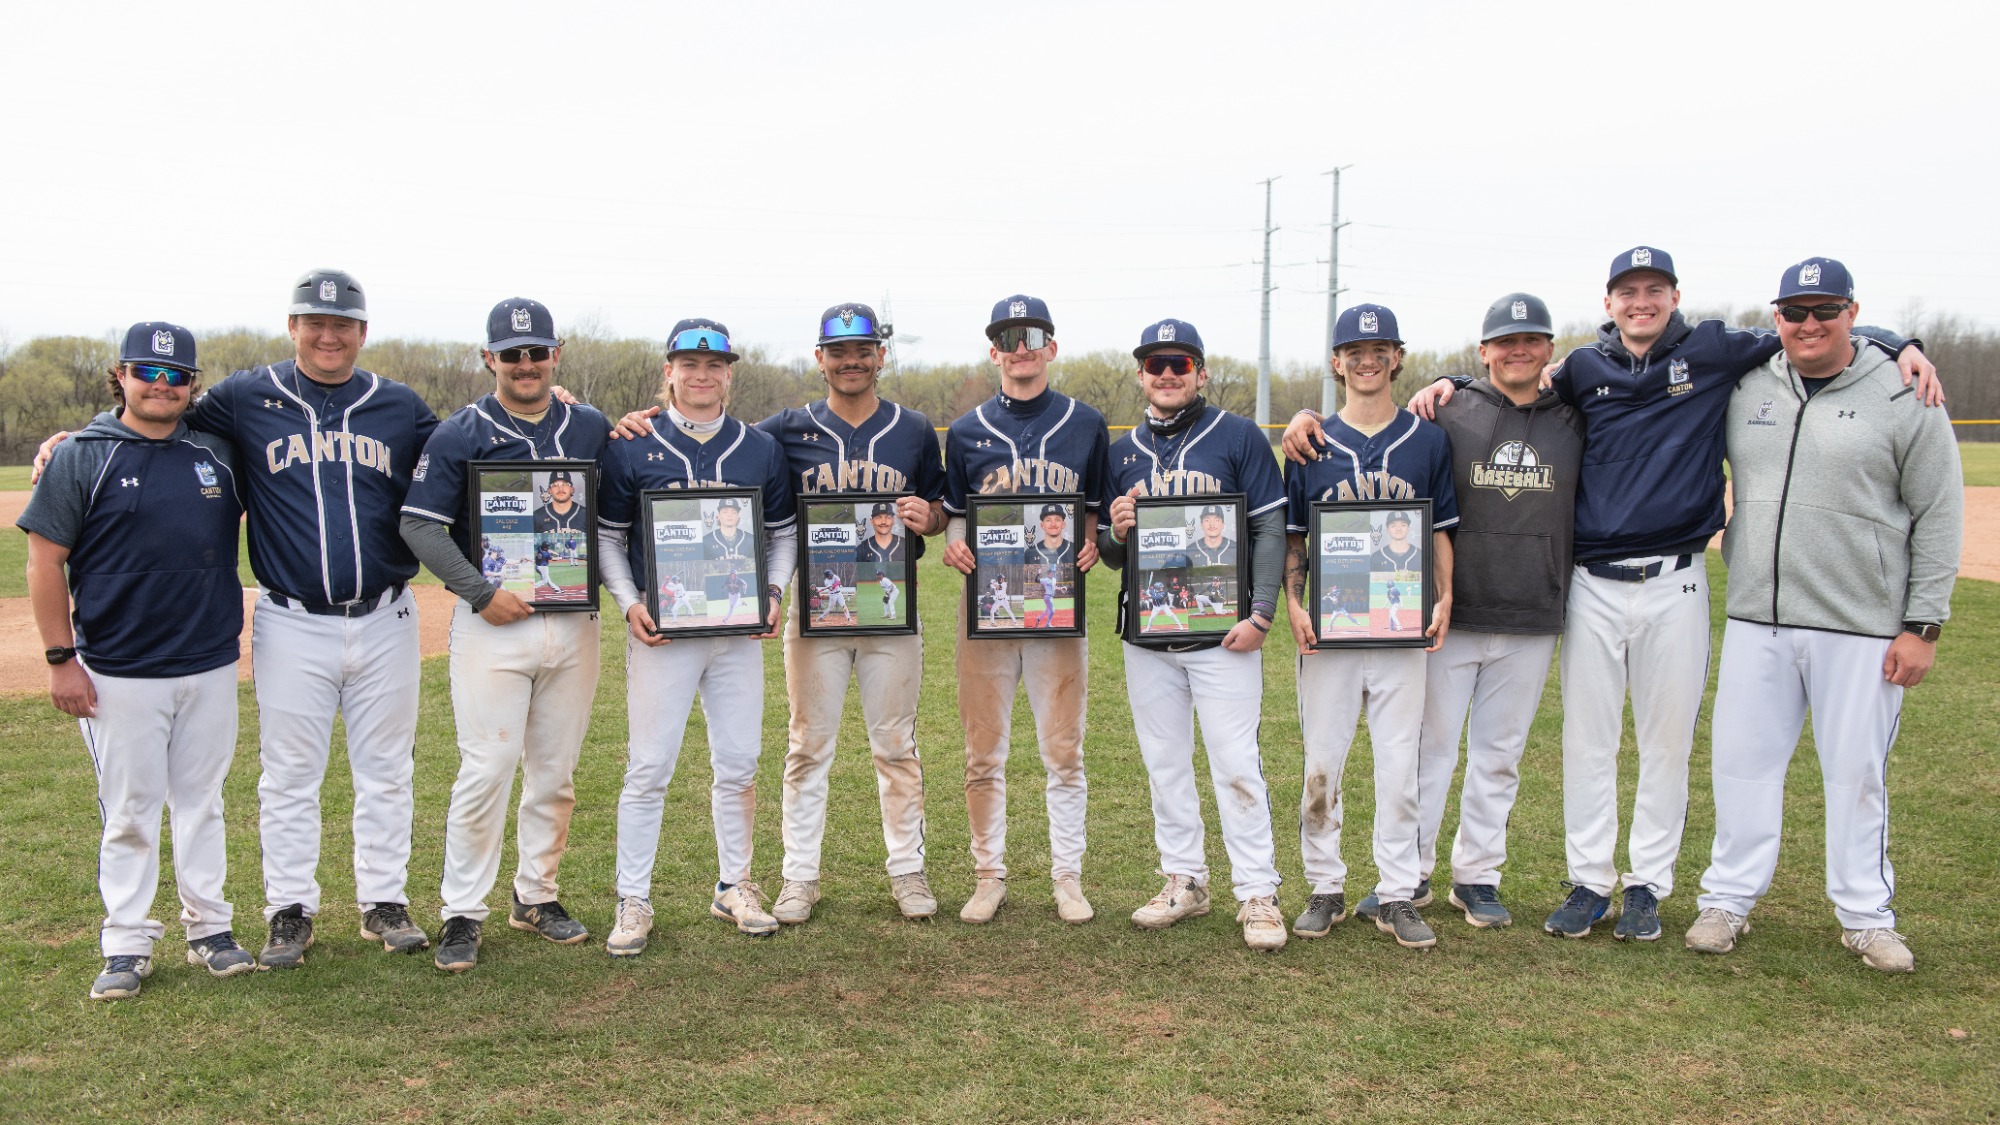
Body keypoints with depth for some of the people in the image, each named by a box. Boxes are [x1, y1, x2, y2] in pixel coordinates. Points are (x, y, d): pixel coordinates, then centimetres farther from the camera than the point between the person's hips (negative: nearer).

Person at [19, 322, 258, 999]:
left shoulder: (219, 454, 7)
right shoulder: (80, 458, -2)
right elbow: (46, 561, -3)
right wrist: (61, 657, -7)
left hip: (211, 667, 3)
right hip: (119, 673, -3)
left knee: (202, 802, 12)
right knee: (129, 811, 4)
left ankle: (210, 929, 23)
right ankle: (126, 945, 15)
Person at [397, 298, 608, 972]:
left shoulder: (592, 429, 9)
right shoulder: (459, 435, -2)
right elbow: (419, 525, -7)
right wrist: (481, 593, -14)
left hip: (574, 625, 4)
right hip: (492, 626, -4)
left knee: (556, 772, 10)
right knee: (486, 770, -6)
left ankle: (537, 896, 24)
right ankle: (462, 913, 6)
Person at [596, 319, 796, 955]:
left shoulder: (761, 449, 9)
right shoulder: (632, 447, 1)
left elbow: (784, 531, 14)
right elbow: (606, 535, 4)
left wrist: (774, 593, -1)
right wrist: (629, 603, -8)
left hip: (739, 632, 3)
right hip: (661, 631, -3)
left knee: (739, 765, 8)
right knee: (649, 768, -2)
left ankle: (734, 885, 24)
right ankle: (633, 901, 9)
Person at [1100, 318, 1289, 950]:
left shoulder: (1238, 437, -1)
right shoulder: (1121, 452, 12)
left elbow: (1270, 529, -4)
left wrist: (1260, 614, -13)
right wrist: (1116, 533, -7)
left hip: (1223, 635, -4)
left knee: (1236, 766, -4)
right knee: (1164, 764, 11)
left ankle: (1257, 893, 5)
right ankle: (1184, 882, 23)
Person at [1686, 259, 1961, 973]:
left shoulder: (1904, 400, -2)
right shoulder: (1743, 390, 7)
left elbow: (1939, 517, -1)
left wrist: (1923, 624, -6)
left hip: (1861, 626, -3)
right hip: (1755, 620, 3)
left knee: (1857, 772, 6)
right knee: (1742, 760, 8)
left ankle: (1866, 916, 22)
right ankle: (1728, 900, 22)